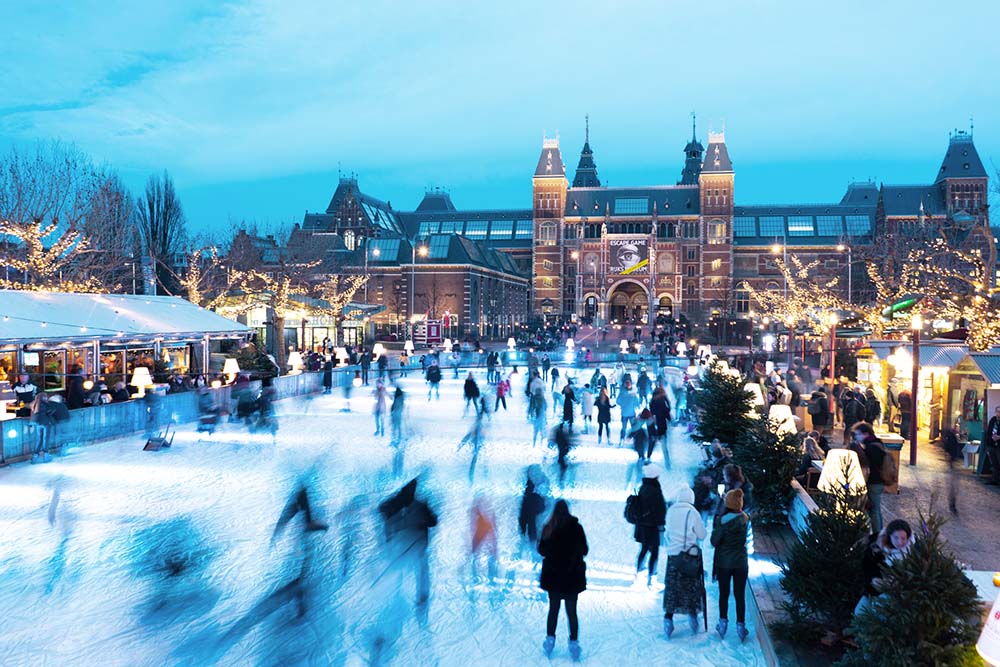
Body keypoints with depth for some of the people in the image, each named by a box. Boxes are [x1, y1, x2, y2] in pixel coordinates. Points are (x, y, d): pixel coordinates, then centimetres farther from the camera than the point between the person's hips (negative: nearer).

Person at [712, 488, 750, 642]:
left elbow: (714, 542, -15)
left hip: (724, 563, -2)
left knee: (724, 594, 13)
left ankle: (723, 624, 21)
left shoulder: (721, 520, -18)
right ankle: (740, 626, 15)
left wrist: (714, 529, 0)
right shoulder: (745, 519, -6)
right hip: (741, 563, 2)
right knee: (740, 595, 10)